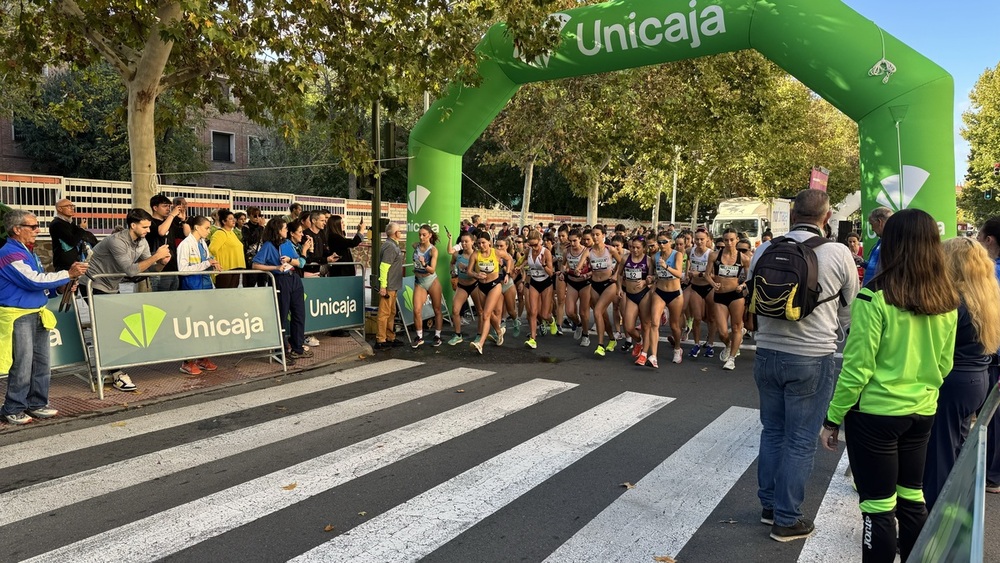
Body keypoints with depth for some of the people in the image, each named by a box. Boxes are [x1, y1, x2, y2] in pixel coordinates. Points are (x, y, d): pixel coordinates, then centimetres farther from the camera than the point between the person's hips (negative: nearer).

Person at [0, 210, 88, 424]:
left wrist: (61, 287, 3)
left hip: (38, 315, 9)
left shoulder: (29, 252, 16)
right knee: (22, 366, -5)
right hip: (18, 317, -9)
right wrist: (68, 274, -17)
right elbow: (33, 280, -21)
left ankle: (37, 404, 23)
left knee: (42, 364, 12)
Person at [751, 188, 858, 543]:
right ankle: (786, 520, 16)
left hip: (767, 353, 4)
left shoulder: (764, 250, -3)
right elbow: (849, 308, 4)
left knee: (772, 431, 18)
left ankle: (769, 506, 30)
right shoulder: (838, 253, -10)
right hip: (813, 358, -3)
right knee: (799, 441, 6)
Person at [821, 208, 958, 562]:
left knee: (879, 508, 5)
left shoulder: (875, 297, -18)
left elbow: (857, 367, -17)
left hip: (876, 413, -6)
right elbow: (944, 364, 10)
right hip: (922, 413, 6)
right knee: (912, 500, 19)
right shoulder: (947, 301, 0)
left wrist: (833, 418, -8)